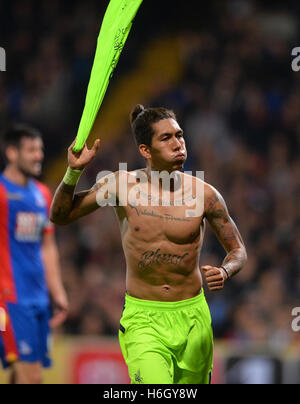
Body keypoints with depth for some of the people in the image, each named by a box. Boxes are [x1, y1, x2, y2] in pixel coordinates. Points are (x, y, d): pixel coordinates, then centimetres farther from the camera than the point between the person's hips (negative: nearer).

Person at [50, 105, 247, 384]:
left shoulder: (204, 194, -4)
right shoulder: (121, 185, -4)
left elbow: (238, 250, 7)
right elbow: (59, 215, 5)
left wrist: (224, 272, -16)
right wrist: (74, 172, -13)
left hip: (192, 318, 2)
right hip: (142, 321, -2)